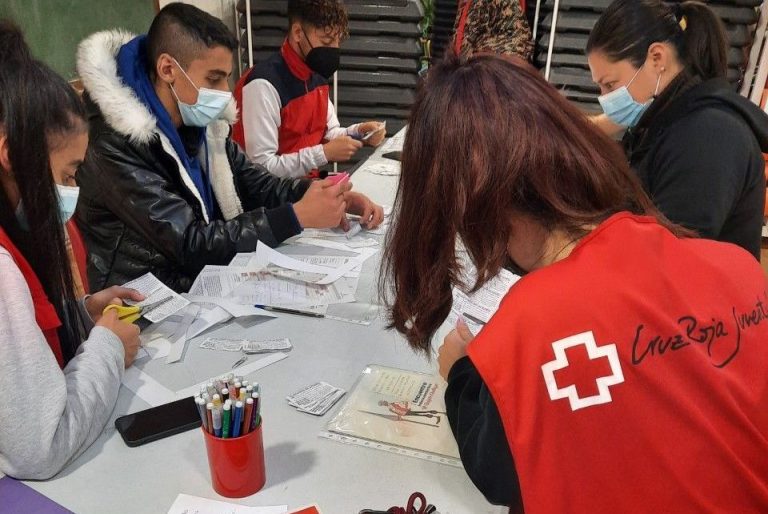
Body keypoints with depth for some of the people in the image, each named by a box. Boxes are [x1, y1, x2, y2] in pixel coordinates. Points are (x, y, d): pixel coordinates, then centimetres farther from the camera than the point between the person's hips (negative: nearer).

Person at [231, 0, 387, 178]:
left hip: (308, 180, 7)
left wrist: (358, 132, -5)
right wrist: (325, 153, -25)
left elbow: (327, 133, 14)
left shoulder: (316, 75, 4)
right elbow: (261, 169, -25)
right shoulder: (264, 84, -22)